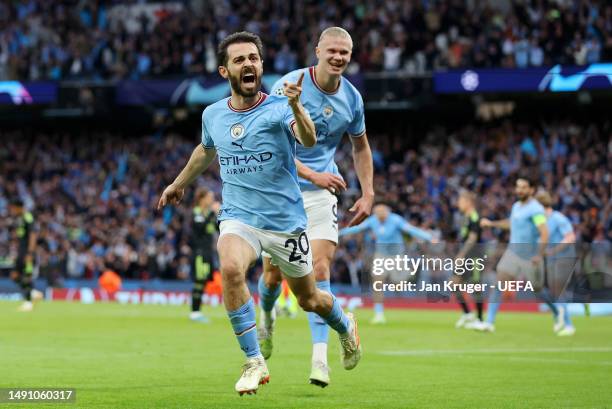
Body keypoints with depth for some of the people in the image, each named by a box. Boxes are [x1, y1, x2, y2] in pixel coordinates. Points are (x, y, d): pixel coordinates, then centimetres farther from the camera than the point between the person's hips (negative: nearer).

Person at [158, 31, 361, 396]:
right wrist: (179, 184, 38)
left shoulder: (279, 108, -12)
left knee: (309, 299, 11)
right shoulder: (213, 115, 1)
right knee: (230, 269, -30)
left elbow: (309, 140, -34)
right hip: (238, 218, 2)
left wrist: (296, 107, -53)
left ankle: (346, 326, 49)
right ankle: (255, 362, -20)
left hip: (286, 220, -2)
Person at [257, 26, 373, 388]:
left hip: (322, 194, 2)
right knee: (273, 273, 4)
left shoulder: (352, 98, 0)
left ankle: (320, 357, -16)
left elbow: (361, 146, 17)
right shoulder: (289, 86, -14)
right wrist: (313, 175, -28)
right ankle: (267, 318, 39)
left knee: (320, 271, -14)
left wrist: (368, 193, 8)